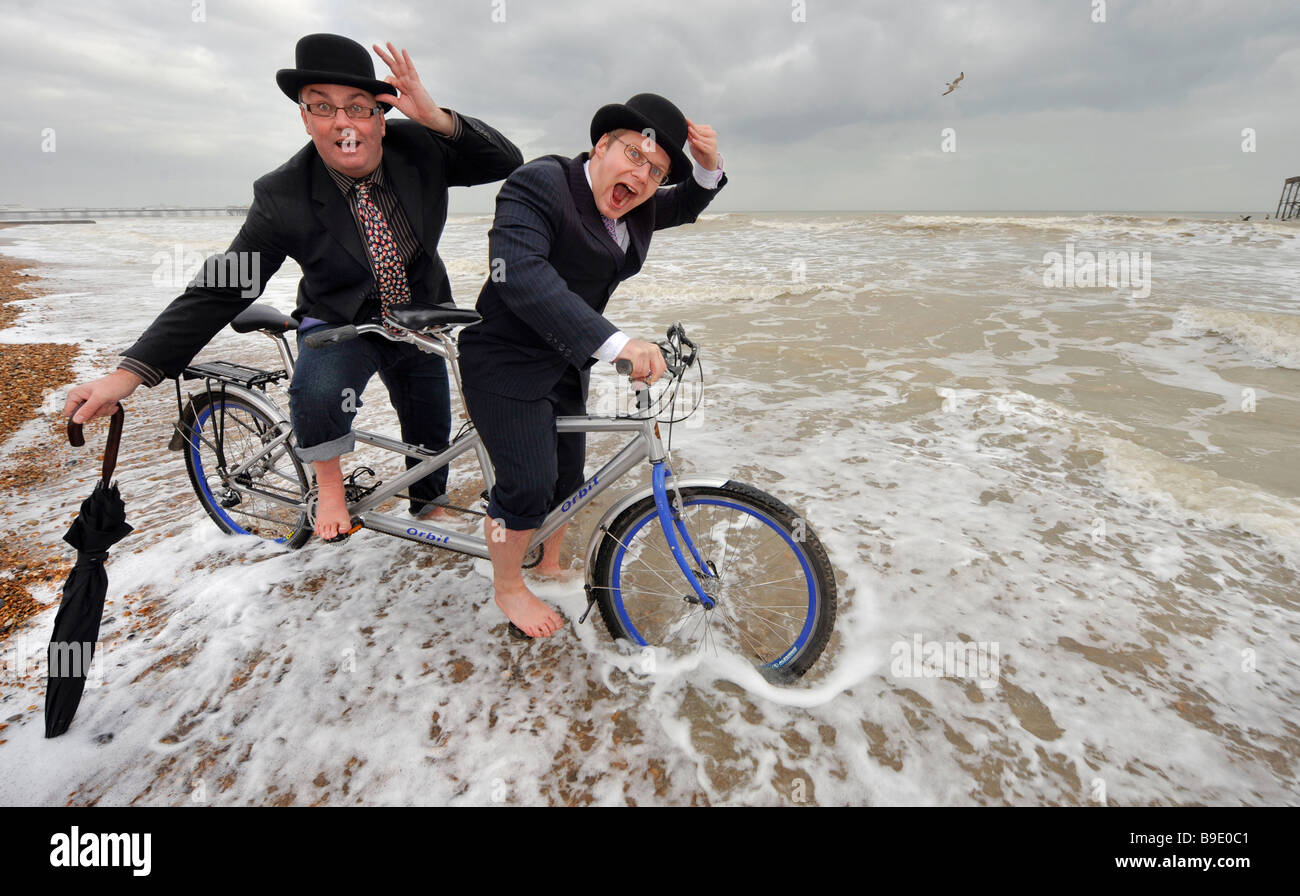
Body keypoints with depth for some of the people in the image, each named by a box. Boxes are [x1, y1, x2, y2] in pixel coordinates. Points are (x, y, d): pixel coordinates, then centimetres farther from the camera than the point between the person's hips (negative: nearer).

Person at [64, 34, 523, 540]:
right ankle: (329, 486, -3)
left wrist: (436, 118, -34)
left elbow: (509, 163, -17)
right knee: (318, 392, -33)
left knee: (431, 439, 12)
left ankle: (429, 506, 44)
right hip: (342, 324, -2)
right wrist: (131, 373, -26)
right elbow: (224, 287, -19)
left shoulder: (418, 147, -15)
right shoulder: (283, 196, -20)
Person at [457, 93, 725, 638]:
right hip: (507, 364, -8)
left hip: (566, 365, 8)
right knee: (528, 487, -8)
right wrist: (614, 342, -47)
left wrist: (708, 166, -1)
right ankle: (507, 587, 18)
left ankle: (550, 564, 39)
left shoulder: (639, 210, 4)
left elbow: (685, 208, 24)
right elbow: (520, 273, -37)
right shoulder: (539, 185, -21)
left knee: (568, 475, 15)